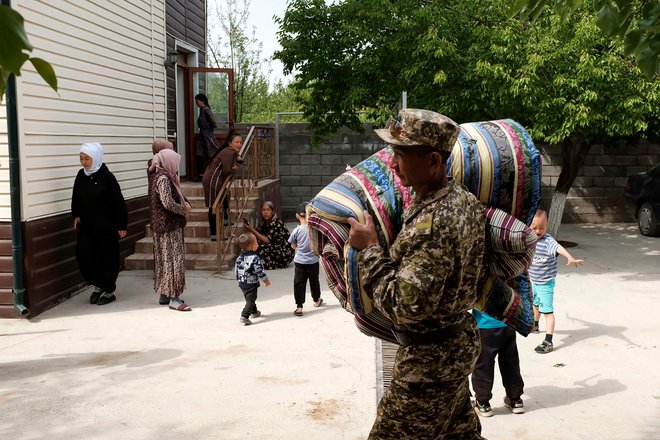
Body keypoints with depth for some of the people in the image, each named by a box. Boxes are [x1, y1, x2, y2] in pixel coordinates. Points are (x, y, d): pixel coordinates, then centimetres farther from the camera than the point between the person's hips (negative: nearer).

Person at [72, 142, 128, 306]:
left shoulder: (106, 177, -14)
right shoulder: (81, 176, 2)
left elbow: (118, 202, -12)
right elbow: (76, 198, 17)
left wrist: (122, 225, -11)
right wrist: (76, 215, 8)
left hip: (106, 226, -5)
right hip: (86, 226, 5)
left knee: (107, 258, 3)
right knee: (83, 256, 2)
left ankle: (109, 291, 19)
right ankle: (98, 285, 23)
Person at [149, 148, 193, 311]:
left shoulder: (157, 175, 12)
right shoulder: (163, 178, -18)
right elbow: (168, 203, -25)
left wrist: (183, 203, 3)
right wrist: (184, 209, -11)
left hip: (162, 225, 10)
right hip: (169, 226, -10)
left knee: (165, 259, 15)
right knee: (174, 259, -6)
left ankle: (164, 294, 24)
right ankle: (174, 299, -2)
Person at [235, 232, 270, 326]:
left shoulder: (240, 257, 2)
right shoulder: (255, 258, -22)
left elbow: (237, 268, 11)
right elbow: (259, 270, -19)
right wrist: (265, 279, -5)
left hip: (242, 282, 8)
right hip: (251, 284, -8)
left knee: (249, 298, 24)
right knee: (250, 300, -5)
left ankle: (254, 312, 43)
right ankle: (244, 316, -17)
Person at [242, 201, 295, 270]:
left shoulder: (276, 223, -19)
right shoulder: (265, 223, 6)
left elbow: (267, 240, -26)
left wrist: (252, 230, -27)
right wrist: (250, 228, -15)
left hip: (286, 253, -8)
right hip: (276, 249, 8)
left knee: (261, 246, -27)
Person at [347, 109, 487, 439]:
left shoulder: (431, 224, -29)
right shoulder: (465, 199, 0)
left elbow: (405, 307, -30)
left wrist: (369, 249, -22)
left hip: (429, 360, -10)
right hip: (460, 343, 10)